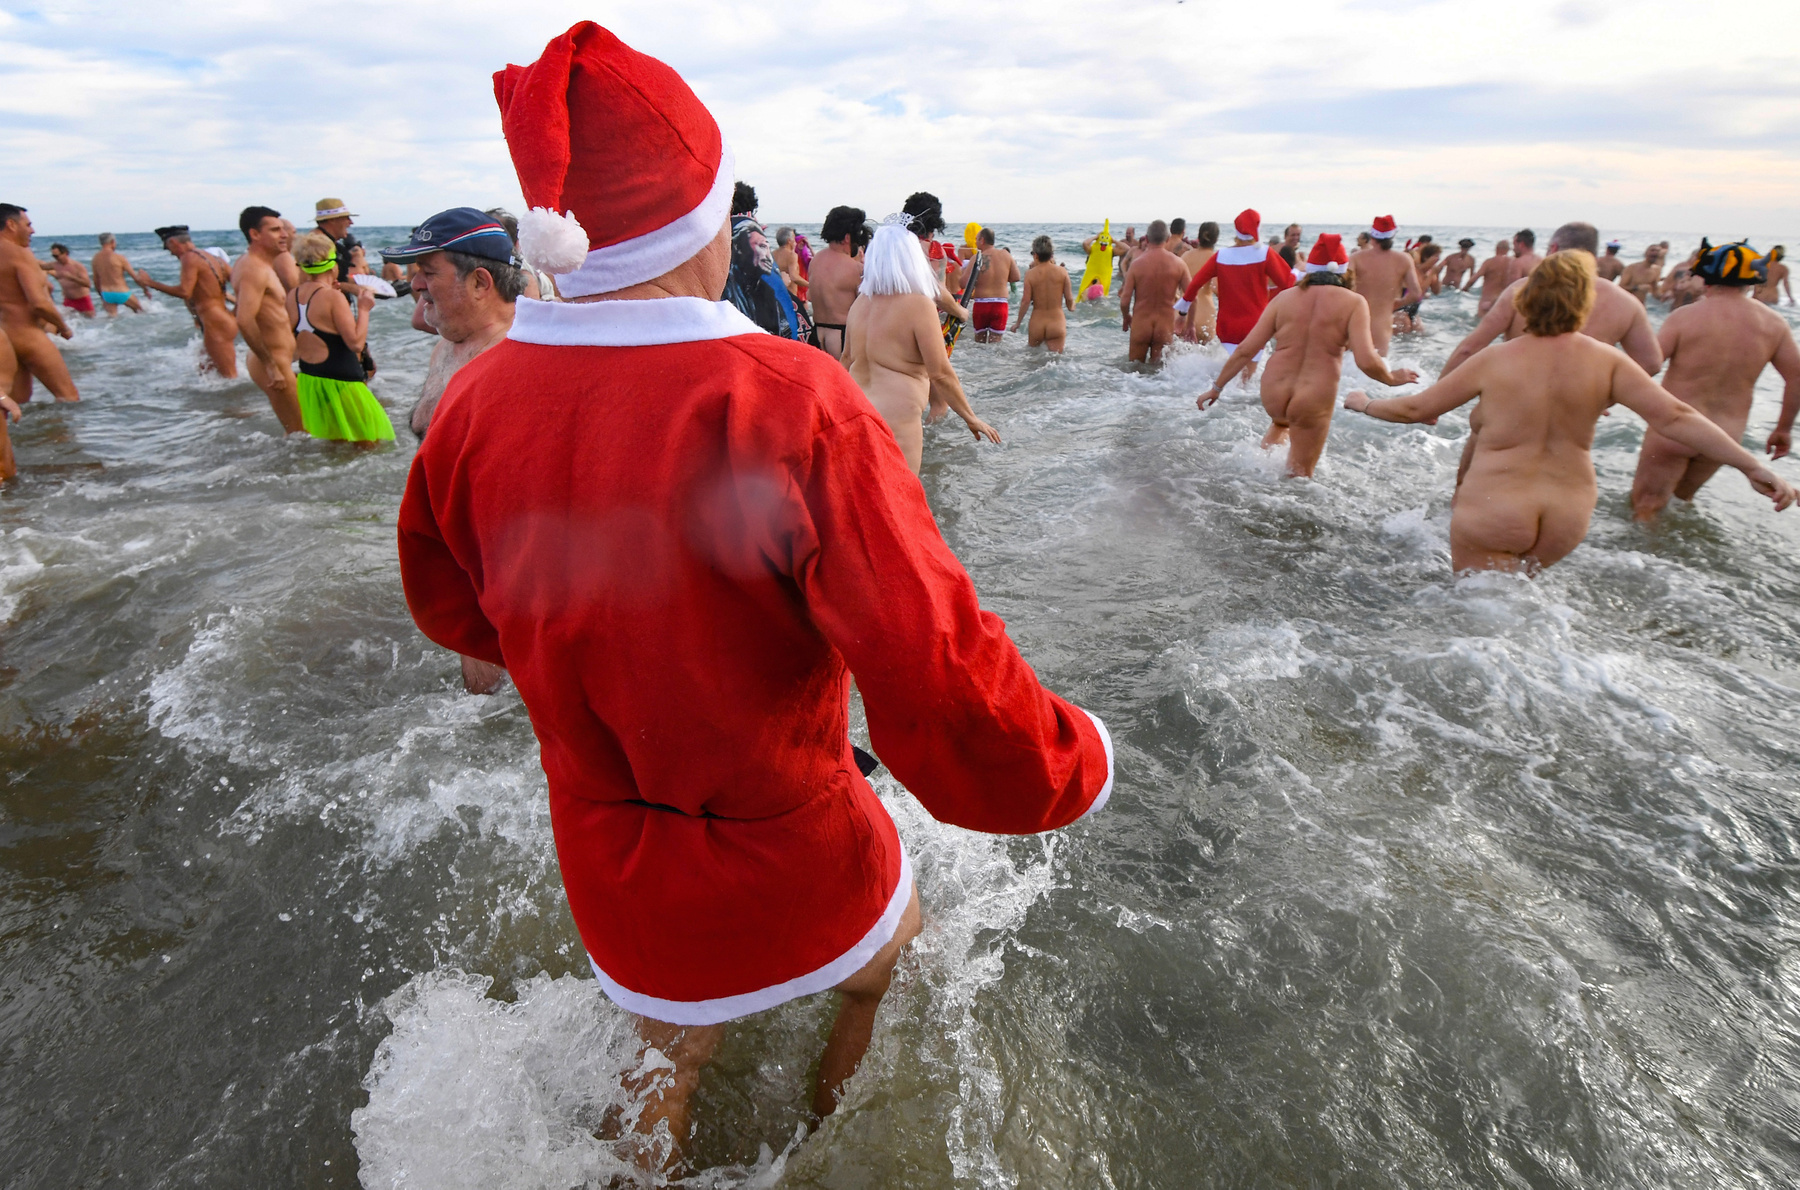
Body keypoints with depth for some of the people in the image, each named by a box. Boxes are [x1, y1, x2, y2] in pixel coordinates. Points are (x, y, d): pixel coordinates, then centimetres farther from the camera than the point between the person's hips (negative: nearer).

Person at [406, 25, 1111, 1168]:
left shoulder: (475, 402, -12)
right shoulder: (790, 402, -30)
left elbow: (452, 607, 6)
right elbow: (945, 693, -34)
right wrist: (1076, 762, -13)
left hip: (616, 882, 3)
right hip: (800, 873, -2)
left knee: (673, 1058, 34)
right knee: (883, 961, 35)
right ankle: (838, 1117, 60)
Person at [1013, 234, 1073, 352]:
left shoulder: (1030, 273, -5)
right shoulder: (1062, 271, -3)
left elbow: (1026, 301, -7)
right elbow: (1069, 299, -1)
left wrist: (1018, 323, 5)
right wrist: (1071, 307, 22)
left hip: (1036, 324, 0)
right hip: (1057, 323, 0)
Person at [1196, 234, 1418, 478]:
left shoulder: (1284, 297, 3)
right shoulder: (1353, 302, -6)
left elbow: (1246, 350, 1)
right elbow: (1366, 361, -14)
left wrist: (1216, 387, 11)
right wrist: (1393, 378, 6)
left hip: (1273, 395, 4)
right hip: (1313, 403, -4)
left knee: (1281, 421, 40)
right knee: (1298, 476, 15)